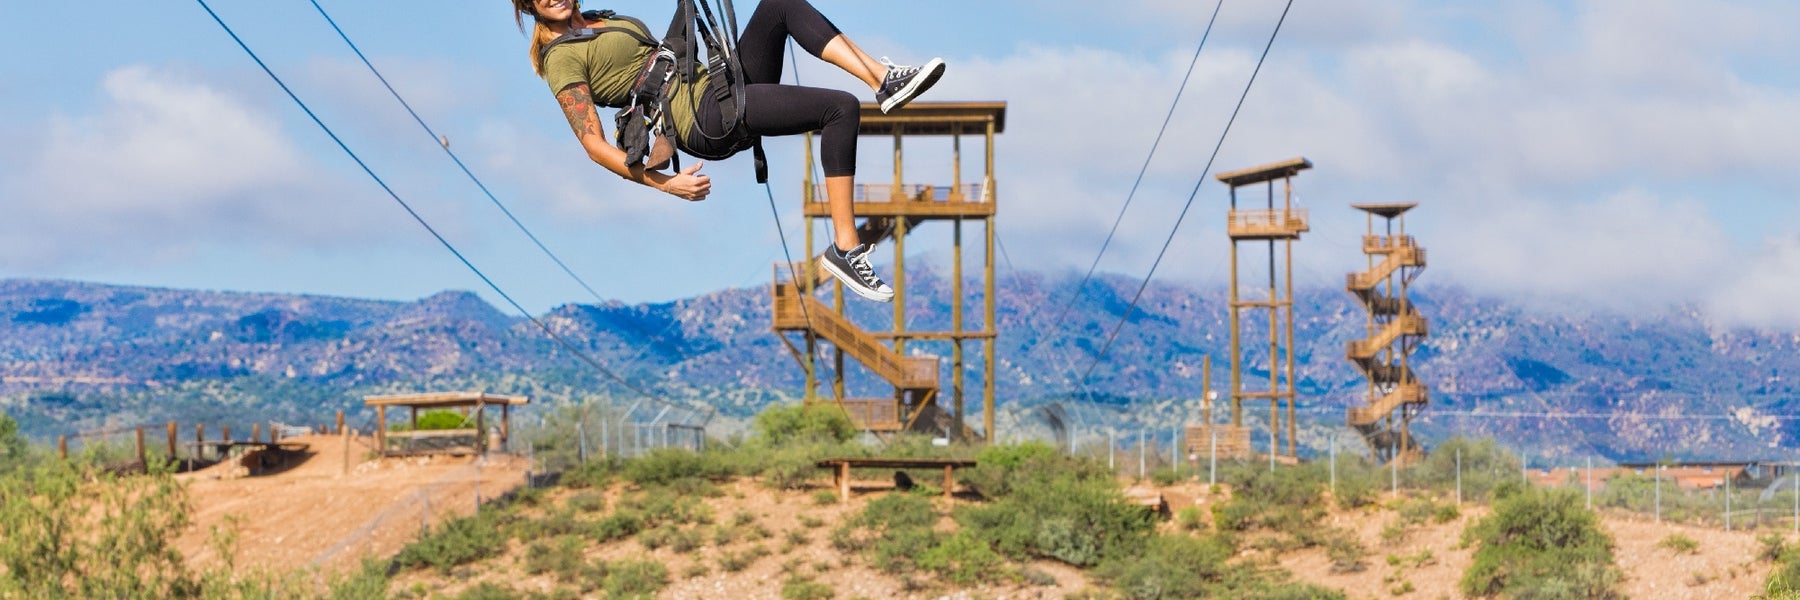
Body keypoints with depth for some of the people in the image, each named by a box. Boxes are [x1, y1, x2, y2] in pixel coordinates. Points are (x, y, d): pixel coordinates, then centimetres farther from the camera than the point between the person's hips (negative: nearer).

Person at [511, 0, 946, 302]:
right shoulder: (561, 59, -3)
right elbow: (594, 145, -12)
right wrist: (664, 183, -21)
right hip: (705, 114, -9)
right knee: (841, 108, -24)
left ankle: (883, 77, -17)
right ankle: (844, 249, -24)